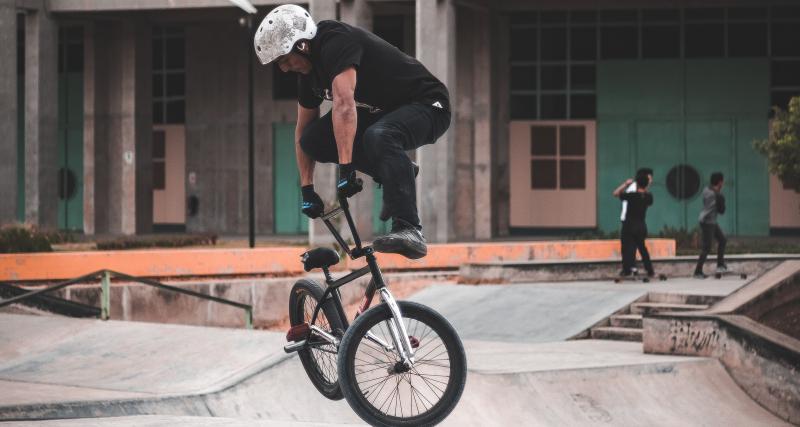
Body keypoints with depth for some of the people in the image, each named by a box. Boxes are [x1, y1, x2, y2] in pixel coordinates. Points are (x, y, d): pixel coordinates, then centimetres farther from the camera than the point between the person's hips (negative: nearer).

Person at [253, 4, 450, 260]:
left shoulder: (337, 43, -25)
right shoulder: (309, 69, 4)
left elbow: (344, 104, -37)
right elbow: (303, 131, 12)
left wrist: (346, 168, -43)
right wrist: (307, 189, 7)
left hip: (427, 106, -9)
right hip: (382, 113, 9)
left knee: (378, 137, -39)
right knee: (313, 139, -8)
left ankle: (409, 231, -43)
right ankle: (398, 174, 3)